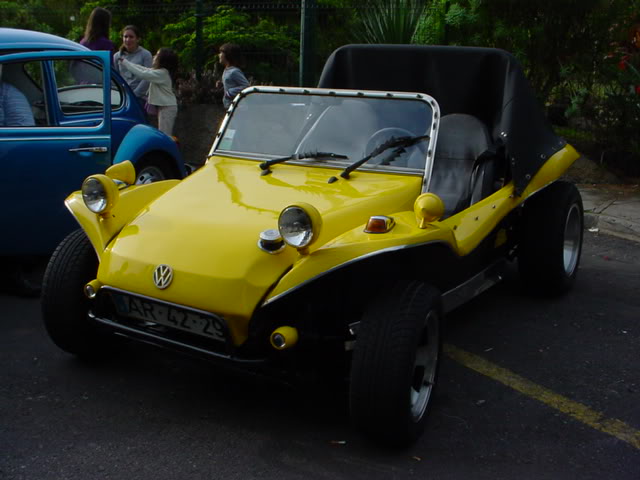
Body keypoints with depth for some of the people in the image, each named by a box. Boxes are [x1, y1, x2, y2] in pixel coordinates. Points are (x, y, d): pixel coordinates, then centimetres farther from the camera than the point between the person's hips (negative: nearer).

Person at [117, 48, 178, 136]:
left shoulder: (162, 73, -18)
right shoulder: (159, 71, 11)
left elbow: (141, 74, -23)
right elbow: (142, 69, 17)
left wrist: (125, 62, -15)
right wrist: (124, 62, 14)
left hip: (168, 107, -10)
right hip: (163, 106, 10)